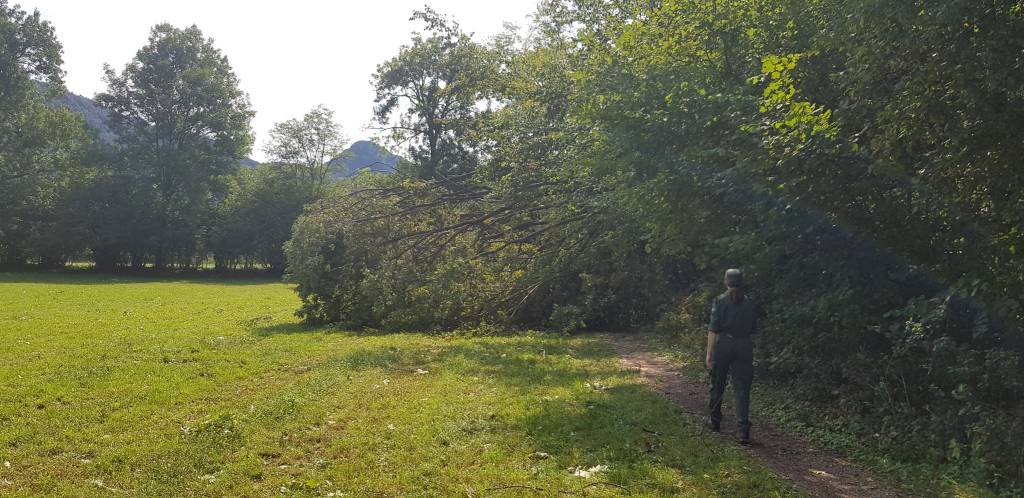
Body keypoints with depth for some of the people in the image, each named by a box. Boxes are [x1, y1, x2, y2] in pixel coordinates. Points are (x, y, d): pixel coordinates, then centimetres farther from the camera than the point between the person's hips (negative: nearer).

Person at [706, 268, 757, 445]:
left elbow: (713, 329, -10)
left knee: (718, 386, 15)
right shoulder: (750, 304, 5)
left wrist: (709, 353, -9)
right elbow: (753, 331, 9)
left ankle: (715, 422, 29)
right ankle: (744, 430, -9)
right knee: (742, 389, 0)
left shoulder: (721, 301, -6)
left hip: (723, 345, -2)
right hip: (744, 347, 2)